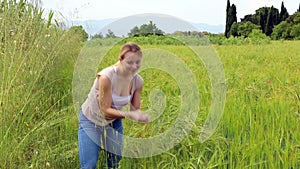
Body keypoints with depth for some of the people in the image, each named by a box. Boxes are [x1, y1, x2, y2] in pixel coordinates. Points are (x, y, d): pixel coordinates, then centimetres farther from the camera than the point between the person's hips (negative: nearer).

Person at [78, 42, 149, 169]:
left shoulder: (138, 81, -16)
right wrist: (129, 115, -43)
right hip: (91, 120, -5)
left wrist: (141, 115, -33)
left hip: (114, 121, 5)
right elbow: (105, 110, -30)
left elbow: (135, 109, -9)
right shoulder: (106, 77, -33)